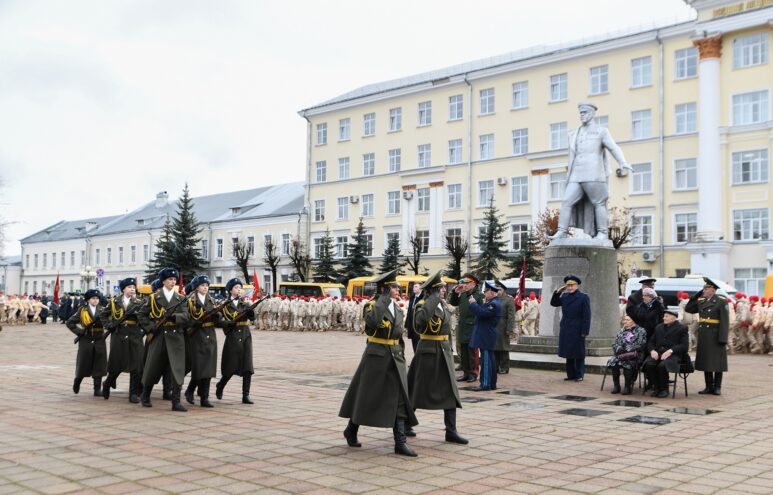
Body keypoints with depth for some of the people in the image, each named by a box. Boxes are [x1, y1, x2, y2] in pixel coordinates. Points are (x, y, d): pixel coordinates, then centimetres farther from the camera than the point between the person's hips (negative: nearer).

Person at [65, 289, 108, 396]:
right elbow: (69, 322, 3)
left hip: (99, 341, 1)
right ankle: (77, 382, 33)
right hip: (85, 340, -1)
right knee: (83, 364, 6)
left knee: (99, 365, 0)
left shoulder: (103, 310, 3)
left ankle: (97, 389, 6)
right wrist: (79, 331, -4)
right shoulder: (82, 310, 1)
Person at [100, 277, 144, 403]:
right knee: (116, 365, 7)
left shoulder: (138, 303, 6)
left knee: (136, 367, -5)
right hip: (118, 336, 0)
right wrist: (108, 325, 2)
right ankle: (107, 384, 35)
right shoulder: (114, 301, 8)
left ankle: (134, 394, 3)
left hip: (135, 337, 0)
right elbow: (104, 315, 17)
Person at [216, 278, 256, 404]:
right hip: (232, 338, -2)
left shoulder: (245, 304, 10)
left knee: (247, 367, -5)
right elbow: (220, 321, -2)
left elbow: (252, 317, -5)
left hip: (245, 337, 2)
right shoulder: (225, 305, 3)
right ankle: (220, 386, 31)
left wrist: (250, 312, -27)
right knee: (231, 367, 3)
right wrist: (229, 324, -21)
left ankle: (246, 395, -2)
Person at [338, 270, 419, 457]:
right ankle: (351, 431, 30)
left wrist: (400, 355, 17)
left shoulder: (397, 309, 11)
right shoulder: (372, 305, -9)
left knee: (399, 398, -3)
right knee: (366, 395, 8)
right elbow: (372, 320, -33)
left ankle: (400, 443, -3)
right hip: (376, 356, -5)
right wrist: (384, 298, -26)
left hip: (395, 356, 5)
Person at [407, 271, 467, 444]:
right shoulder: (422, 305, -12)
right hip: (428, 351, -7)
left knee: (450, 391, 1)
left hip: (444, 351, 7)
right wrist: (434, 298, -29)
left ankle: (451, 431, 3)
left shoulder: (442, 305, 11)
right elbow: (420, 319, -36)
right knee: (418, 389, 5)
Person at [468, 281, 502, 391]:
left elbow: (481, 313, -26)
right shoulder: (489, 302, 15)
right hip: (485, 336, 10)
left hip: (486, 337, -10)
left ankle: (485, 384, -4)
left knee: (486, 360, -7)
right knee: (489, 360, 13)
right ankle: (492, 383, 20)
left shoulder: (494, 304, -17)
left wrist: (473, 303, -14)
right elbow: (481, 312, 17)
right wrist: (474, 303, 5)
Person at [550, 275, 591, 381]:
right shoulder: (564, 296, 10)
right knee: (568, 353, 10)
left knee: (578, 354, 2)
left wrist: (584, 331, -14)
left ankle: (579, 375, 9)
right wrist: (557, 293, 3)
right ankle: (571, 374, 18)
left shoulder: (583, 298, -6)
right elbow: (553, 303, 18)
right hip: (565, 330, 6)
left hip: (577, 331, -6)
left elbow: (586, 316, -9)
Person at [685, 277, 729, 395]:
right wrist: (697, 295, 8)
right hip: (703, 336, 6)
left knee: (717, 362, 1)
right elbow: (688, 309, 15)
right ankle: (709, 387, 17)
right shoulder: (701, 301, 11)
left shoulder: (721, 301, -8)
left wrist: (722, 338, -19)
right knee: (705, 361, 9)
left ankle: (717, 387, 9)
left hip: (715, 336, -6)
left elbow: (724, 321, -13)